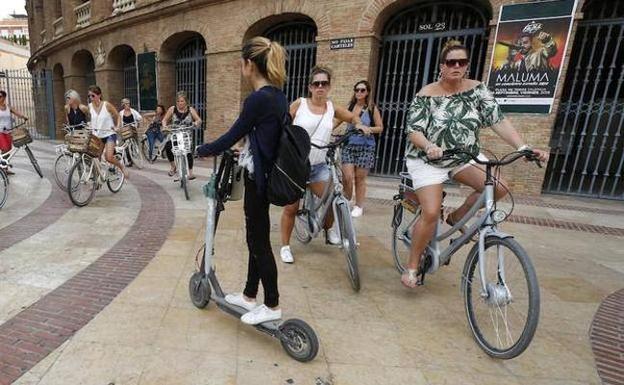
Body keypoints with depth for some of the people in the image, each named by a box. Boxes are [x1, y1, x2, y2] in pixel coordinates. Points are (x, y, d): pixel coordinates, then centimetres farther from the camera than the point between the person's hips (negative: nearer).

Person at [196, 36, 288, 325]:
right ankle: (249, 296, 34)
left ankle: (272, 306, 20)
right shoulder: (278, 96, 10)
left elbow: (232, 136, -13)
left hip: (258, 178, -9)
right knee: (256, 238, 17)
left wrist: (201, 151, 2)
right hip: (267, 175, 9)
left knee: (259, 241, 3)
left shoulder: (258, 99, -19)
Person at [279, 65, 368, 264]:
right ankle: (285, 246, 20)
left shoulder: (332, 108, 5)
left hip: (319, 165, 3)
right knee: (291, 208, 1)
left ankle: (329, 230, 28)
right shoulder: (299, 104, -3)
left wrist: (359, 124, 0)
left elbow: (352, 117, 19)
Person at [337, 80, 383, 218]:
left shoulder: (372, 108, 2)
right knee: (347, 177, -6)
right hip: (348, 145, 1)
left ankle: (359, 206, 19)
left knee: (360, 179, 4)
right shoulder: (350, 107, 7)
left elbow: (380, 128, 4)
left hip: (365, 147, -1)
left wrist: (369, 129, -15)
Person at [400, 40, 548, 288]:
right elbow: (413, 130, -17)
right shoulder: (427, 94, -10)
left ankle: (456, 218, 12)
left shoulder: (476, 89, -2)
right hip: (427, 159, -4)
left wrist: (523, 147, -21)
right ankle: (412, 267, 2)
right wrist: (429, 146, -38)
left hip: (462, 158, 5)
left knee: (498, 188, -14)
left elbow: (498, 120, -8)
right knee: (431, 213, -17)